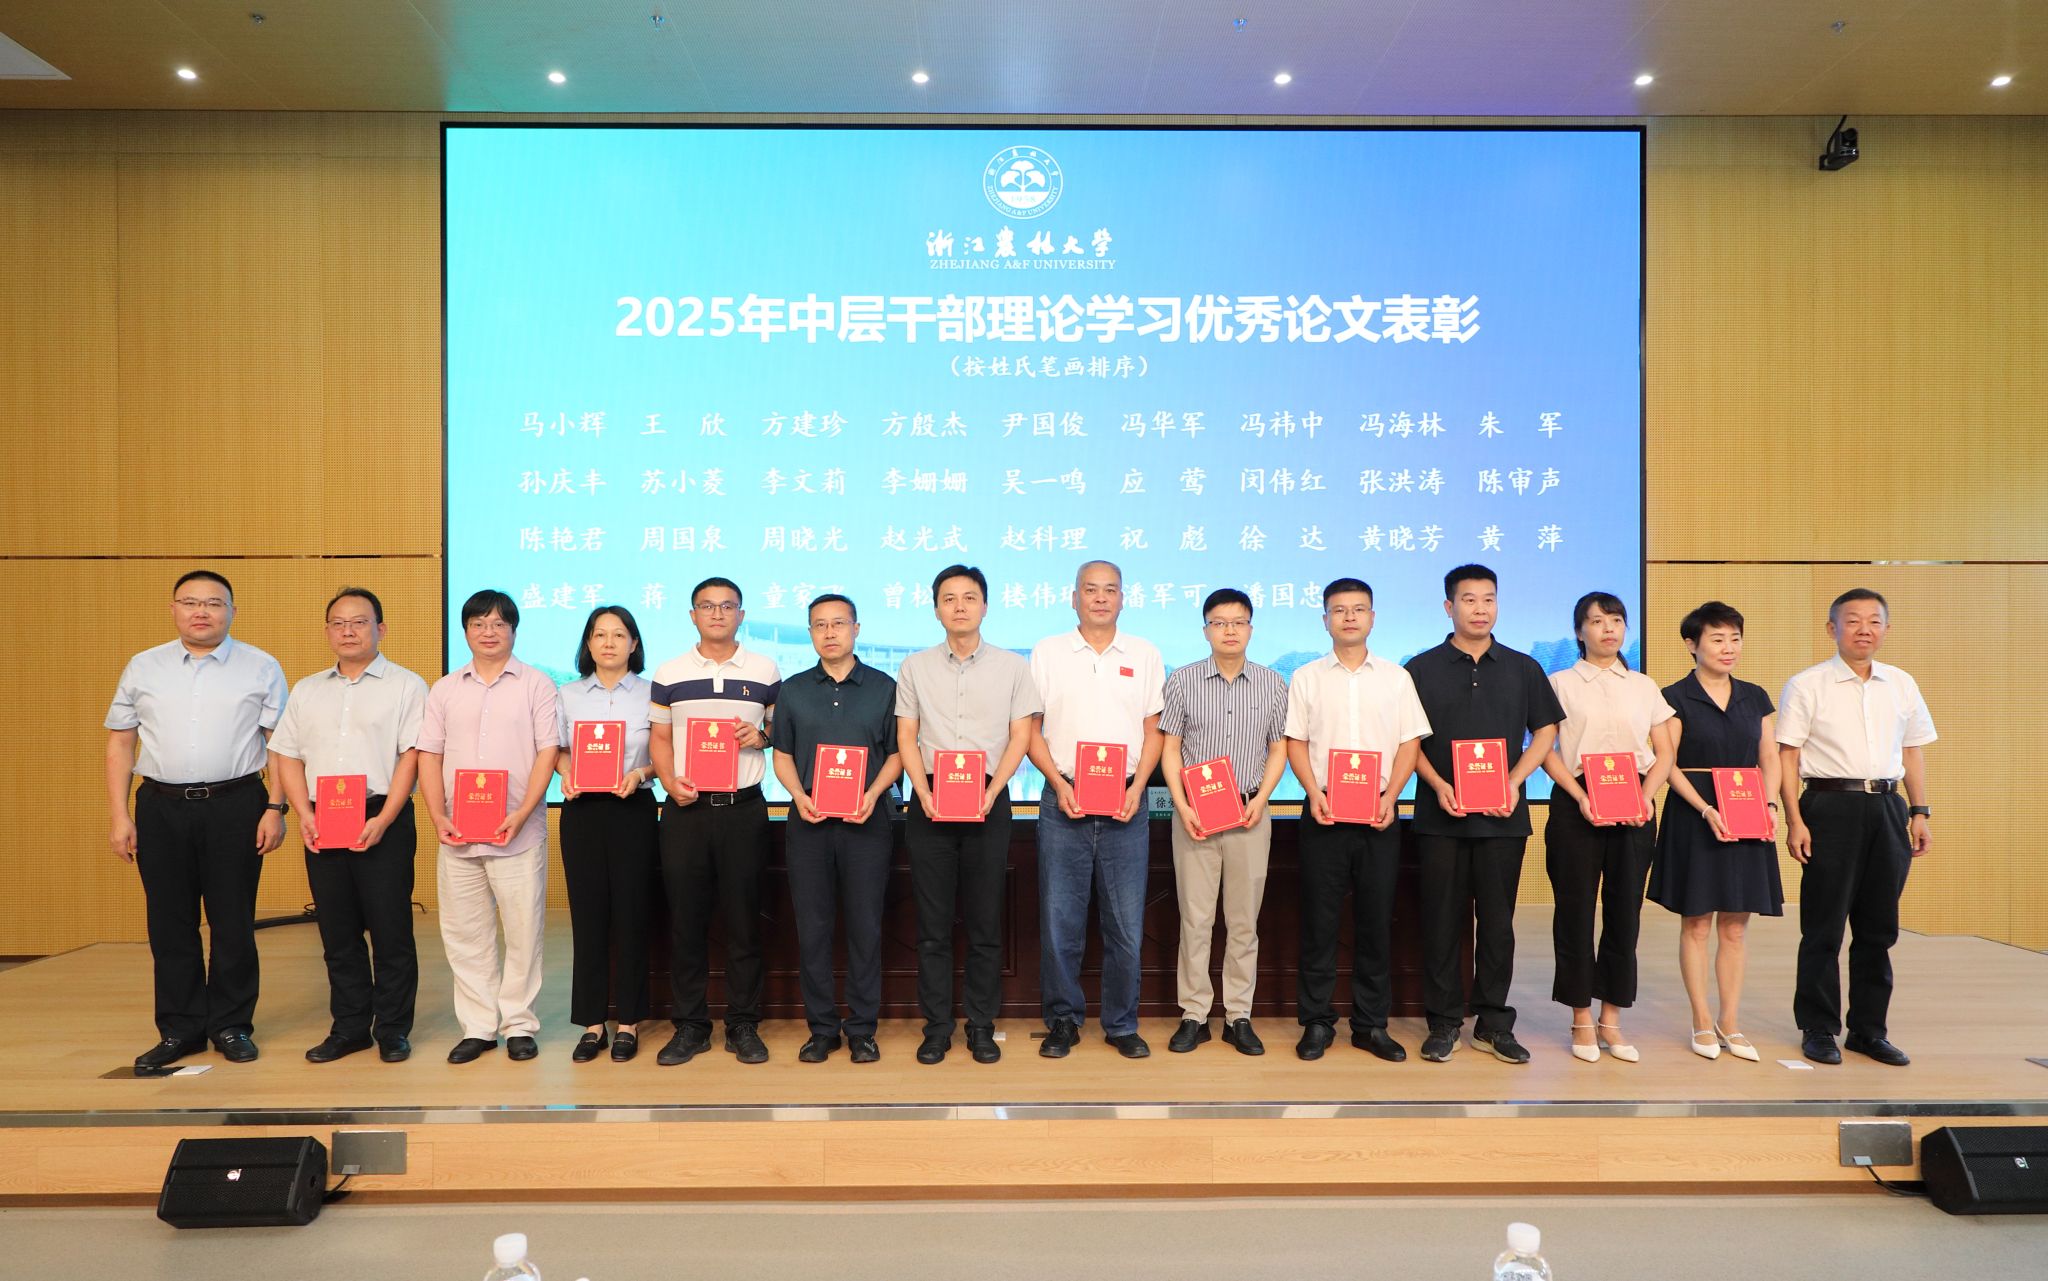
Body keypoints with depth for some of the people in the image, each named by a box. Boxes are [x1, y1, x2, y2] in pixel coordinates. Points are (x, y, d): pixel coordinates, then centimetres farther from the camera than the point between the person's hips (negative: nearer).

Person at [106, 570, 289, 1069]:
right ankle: (181, 1028, 21)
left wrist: (275, 808, -7)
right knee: (170, 923, 8)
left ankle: (232, 1025, 18)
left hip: (235, 806, -2)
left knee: (233, 921, 4)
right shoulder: (143, 668, 9)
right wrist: (120, 817, 3)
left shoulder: (261, 668, 2)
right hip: (161, 807, 2)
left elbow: (280, 743, 0)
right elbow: (120, 745, 9)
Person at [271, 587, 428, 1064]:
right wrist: (304, 814, -3)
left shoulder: (405, 685, 0)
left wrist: (383, 820, -15)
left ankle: (392, 1029, 11)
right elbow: (288, 755, 13)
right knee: (338, 933, 10)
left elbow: (412, 755, -7)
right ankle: (349, 1027, 21)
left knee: (390, 930, 0)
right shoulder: (307, 691, 16)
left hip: (382, 823, -4)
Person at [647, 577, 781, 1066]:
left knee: (743, 919, 3)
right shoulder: (669, 674, 8)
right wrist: (670, 782, -6)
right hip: (685, 808, 1)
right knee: (685, 919, 4)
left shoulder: (765, 671, 6)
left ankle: (743, 1026, 14)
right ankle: (690, 1025, 17)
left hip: (743, 808, -1)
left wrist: (761, 736, -8)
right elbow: (660, 737, 11)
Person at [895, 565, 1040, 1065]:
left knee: (985, 924, 5)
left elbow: (1020, 737, 2)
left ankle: (981, 1027, 16)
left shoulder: (1012, 666, 5)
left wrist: (989, 793, -11)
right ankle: (937, 1027, 15)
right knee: (933, 924, 5)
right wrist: (925, 793, -9)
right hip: (929, 802, 1)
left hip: (988, 802, 0)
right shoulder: (915, 667, 8)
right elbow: (906, 738, 5)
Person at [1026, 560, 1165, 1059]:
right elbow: (1031, 729, 4)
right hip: (1064, 803, -1)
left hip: (1125, 807, 1)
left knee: (1126, 923, 5)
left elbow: (1154, 731, 9)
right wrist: (1058, 784, -8)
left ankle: (1121, 1024, 20)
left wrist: (1136, 788, -5)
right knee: (1059, 920, 4)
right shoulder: (1047, 653, 6)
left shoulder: (1145, 656, 9)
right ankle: (1062, 1020, 19)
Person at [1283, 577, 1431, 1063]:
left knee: (1376, 920, 6)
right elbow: (1295, 743, 4)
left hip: (1378, 817, 1)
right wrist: (1314, 795, -10)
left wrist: (1390, 797, -8)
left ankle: (1372, 1024, 17)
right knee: (1319, 920, 3)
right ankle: (1316, 1022, 13)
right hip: (1324, 815, -1)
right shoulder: (1306, 678, 6)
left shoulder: (1396, 677, 8)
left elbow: (1410, 744, 5)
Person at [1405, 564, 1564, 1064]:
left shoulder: (1522, 668, 8)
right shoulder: (1422, 669, 3)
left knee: (1497, 921, 7)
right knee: (1442, 920, 4)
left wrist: (1515, 781, -5)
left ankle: (1493, 1024, 19)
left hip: (1504, 816, 1)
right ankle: (1444, 1022, 14)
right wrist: (1438, 786, -11)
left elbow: (1546, 730, 9)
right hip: (1441, 815, -1)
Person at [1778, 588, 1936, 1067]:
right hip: (1831, 806, -4)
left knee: (1879, 927, 10)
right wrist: (1794, 820, -11)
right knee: (1824, 926, 2)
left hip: (1887, 807, 5)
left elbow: (1913, 753, 17)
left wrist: (1920, 812, 11)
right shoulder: (1807, 685, -3)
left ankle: (1869, 1029, 22)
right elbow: (1788, 756, -6)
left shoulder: (1902, 685, 11)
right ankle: (1819, 1029, 13)